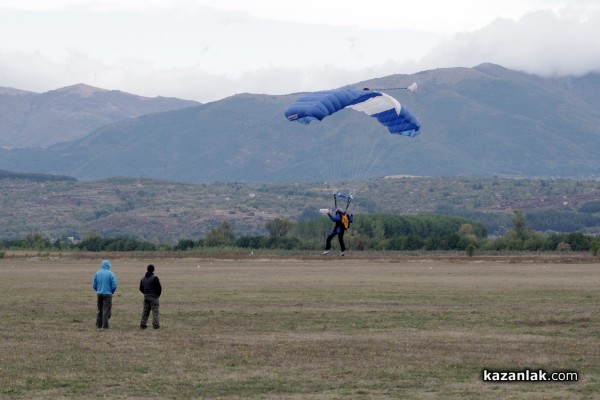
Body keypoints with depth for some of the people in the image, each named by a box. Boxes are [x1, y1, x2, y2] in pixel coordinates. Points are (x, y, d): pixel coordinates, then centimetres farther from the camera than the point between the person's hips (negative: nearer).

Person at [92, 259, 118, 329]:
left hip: (99, 294, 4)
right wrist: (111, 292, 8)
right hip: (108, 294, -4)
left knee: (99, 310, 14)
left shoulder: (97, 273, 2)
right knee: (106, 311, 1)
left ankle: (98, 325, 16)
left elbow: (94, 285, 4)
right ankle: (105, 326, -2)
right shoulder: (111, 274, -8)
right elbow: (114, 285, -10)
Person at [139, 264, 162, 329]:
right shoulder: (155, 278, -13)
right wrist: (158, 294, 4)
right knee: (155, 311, -1)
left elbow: (141, 289, 13)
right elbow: (159, 288, -12)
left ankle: (143, 324, 11)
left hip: (146, 297, 5)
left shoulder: (143, 279, 7)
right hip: (154, 297, -5)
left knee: (145, 311, 12)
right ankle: (155, 325, -6)